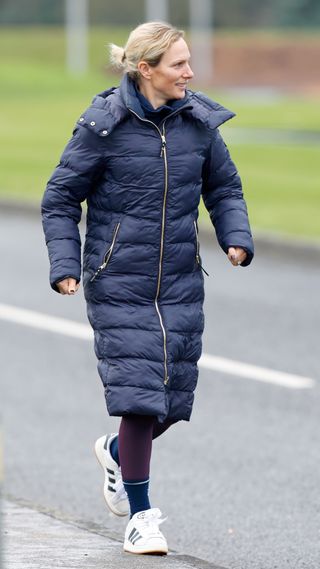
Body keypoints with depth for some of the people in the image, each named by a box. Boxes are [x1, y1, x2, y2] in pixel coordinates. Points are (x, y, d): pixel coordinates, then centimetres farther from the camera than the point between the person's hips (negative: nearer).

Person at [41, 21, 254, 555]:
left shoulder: (198, 122, 2)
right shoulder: (103, 126, -10)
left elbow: (224, 188, 16)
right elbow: (60, 199, -1)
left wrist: (236, 237, -1)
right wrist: (64, 264, -12)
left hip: (180, 285, 4)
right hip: (119, 285, -4)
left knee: (173, 397, 5)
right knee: (139, 390, -11)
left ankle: (117, 452, 38)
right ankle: (140, 516, 4)